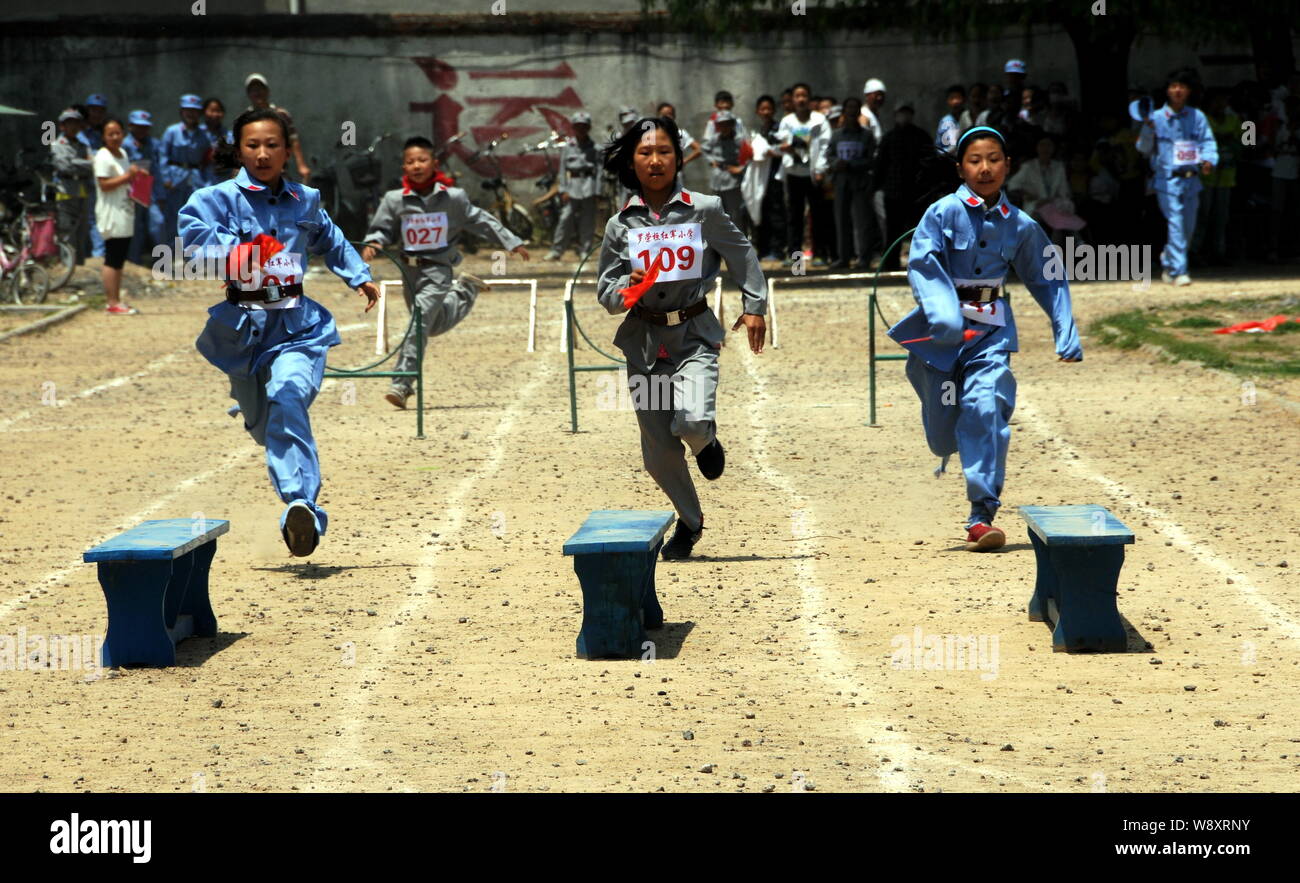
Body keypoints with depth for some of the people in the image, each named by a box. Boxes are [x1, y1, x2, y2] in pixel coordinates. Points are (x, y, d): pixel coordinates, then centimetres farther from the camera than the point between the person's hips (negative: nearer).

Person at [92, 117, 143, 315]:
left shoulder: (123, 154, 17)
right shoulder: (103, 157, -11)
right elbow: (104, 184, -19)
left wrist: (136, 174, 10)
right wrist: (127, 176, -20)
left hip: (125, 213, 9)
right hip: (111, 213, -9)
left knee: (119, 260, 12)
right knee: (112, 260, -8)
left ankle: (116, 301, 17)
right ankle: (112, 303, -7)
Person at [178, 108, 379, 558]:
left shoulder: (305, 201, 9)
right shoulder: (222, 198, -4)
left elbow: (331, 240, 30)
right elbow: (191, 224, -24)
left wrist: (359, 276, 27)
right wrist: (233, 250, -37)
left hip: (297, 325, 0)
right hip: (243, 324, 0)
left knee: (288, 399, -26)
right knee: (260, 421, 11)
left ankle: (301, 507, -38)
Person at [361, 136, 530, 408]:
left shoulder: (453, 198, -5)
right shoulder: (394, 200, -2)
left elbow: (481, 221, 5)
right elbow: (381, 230, 5)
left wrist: (512, 242, 8)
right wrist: (372, 243, -18)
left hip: (438, 270, -4)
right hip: (410, 270, 4)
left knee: (420, 322, -19)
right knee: (435, 325, 19)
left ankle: (401, 383, -19)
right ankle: (465, 290, 49)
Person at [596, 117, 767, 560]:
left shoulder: (705, 210, -3)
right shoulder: (621, 225, 1)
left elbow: (742, 256, 10)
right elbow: (605, 294, 3)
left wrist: (754, 306, 7)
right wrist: (625, 289, -18)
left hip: (694, 334, -2)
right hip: (644, 341, 2)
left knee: (692, 421, -26)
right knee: (658, 450, 5)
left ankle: (706, 441, 14)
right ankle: (690, 520, 32)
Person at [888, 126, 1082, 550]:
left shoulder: (1020, 225, 3)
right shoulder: (943, 213, -7)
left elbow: (1049, 279, 15)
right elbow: (922, 263, -20)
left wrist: (1066, 333, 7)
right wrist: (944, 315, -35)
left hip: (990, 330, 1)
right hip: (941, 331, -1)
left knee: (986, 410, -20)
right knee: (941, 434, 6)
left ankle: (982, 517, -16)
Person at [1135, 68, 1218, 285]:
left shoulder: (1197, 117, 8)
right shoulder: (1156, 118, 1)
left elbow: (1208, 142, 6)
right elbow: (1144, 149, 2)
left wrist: (1208, 161, -13)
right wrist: (1148, 129, -16)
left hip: (1191, 179, 4)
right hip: (1167, 179, -4)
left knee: (1188, 227, 12)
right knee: (1175, 224, -12)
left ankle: (1168, 260, 34)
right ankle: (1178, 271, -10)